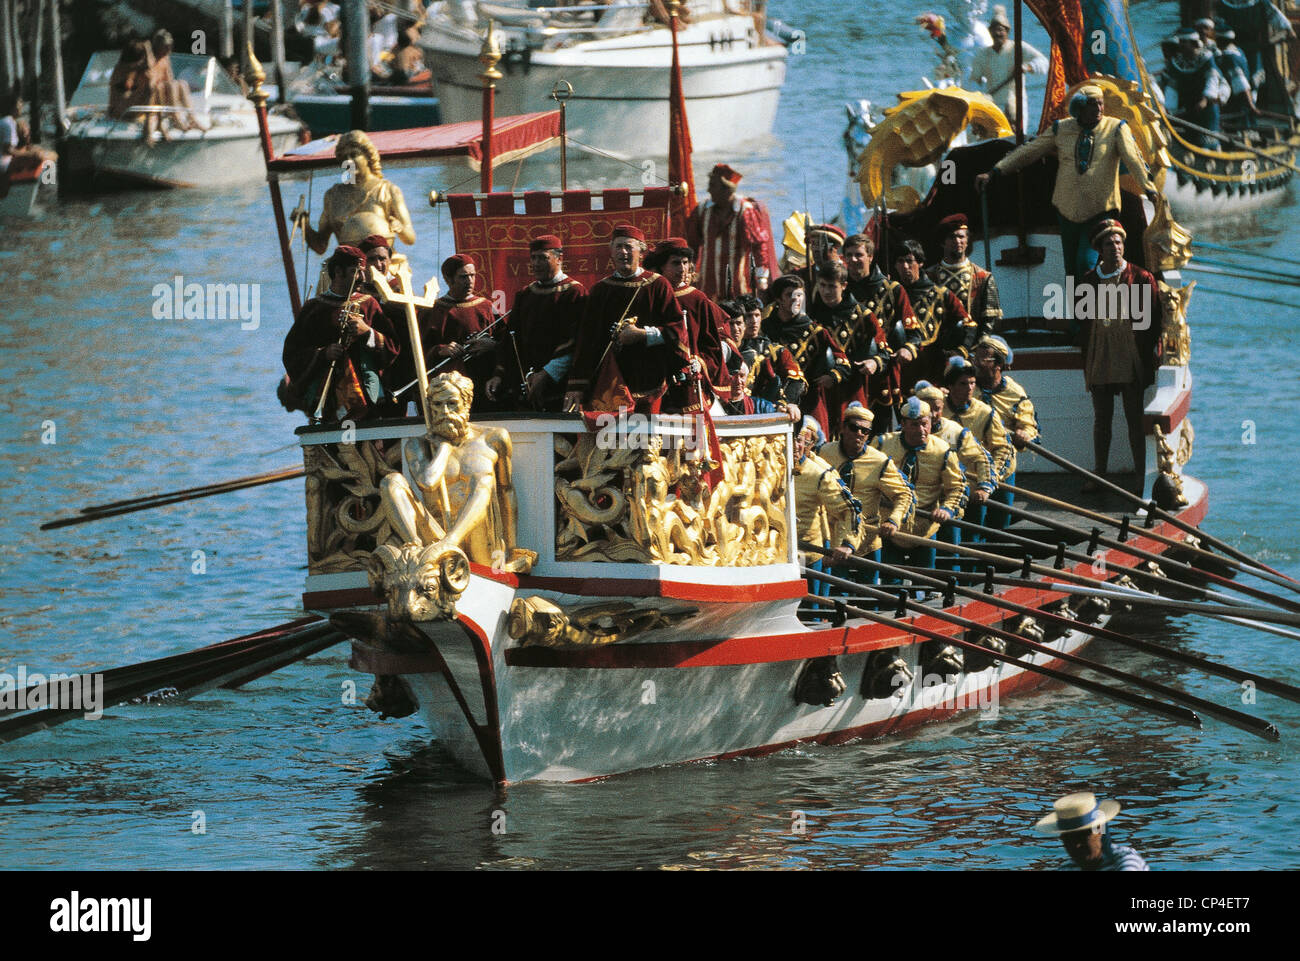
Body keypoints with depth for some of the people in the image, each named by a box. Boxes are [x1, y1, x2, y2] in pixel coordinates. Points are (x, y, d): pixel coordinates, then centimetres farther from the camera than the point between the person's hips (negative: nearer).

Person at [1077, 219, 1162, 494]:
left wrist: (1153, 352, -6)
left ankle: (1141, 476, 7)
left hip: (1131, 358, -3)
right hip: (1100, 358, 3)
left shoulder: (1141, 278, -2)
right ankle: (1098, 474, 19)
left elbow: (1153, 318, 0)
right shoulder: (1090, 280, 6)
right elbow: (1084, 320, 10)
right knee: (1101, 418, 10)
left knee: (1135, 419, 1)